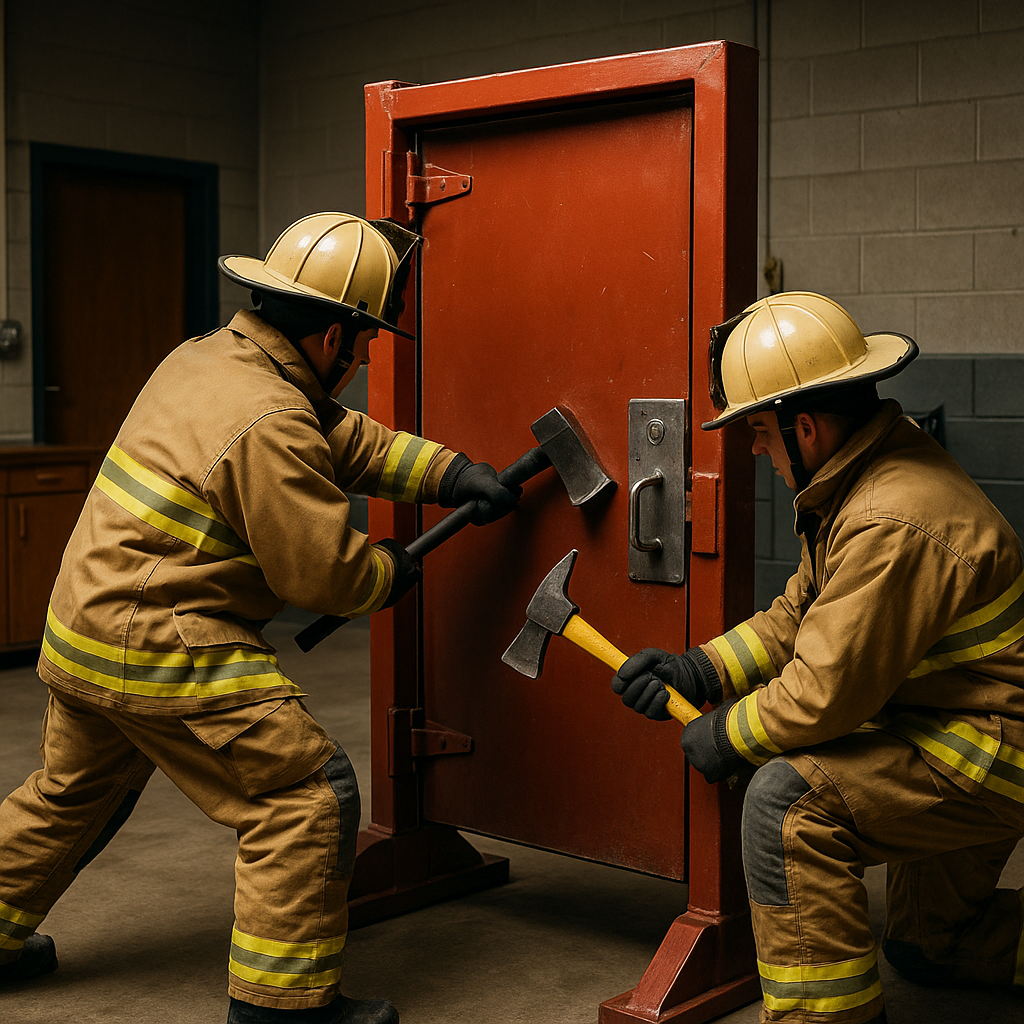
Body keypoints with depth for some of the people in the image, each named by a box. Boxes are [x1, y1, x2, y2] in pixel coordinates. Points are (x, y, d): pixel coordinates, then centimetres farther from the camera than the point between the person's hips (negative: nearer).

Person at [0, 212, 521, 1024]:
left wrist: (453, 474, 7)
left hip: (85, 623, 10)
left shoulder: (208, 357, 8)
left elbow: (349, 441, 13)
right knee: (309, 796, -3)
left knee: (74, 793, 29)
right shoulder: (268, 424, -23)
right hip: (163, 648, -10)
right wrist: (393, 571, 2)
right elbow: (324, 571, -18)